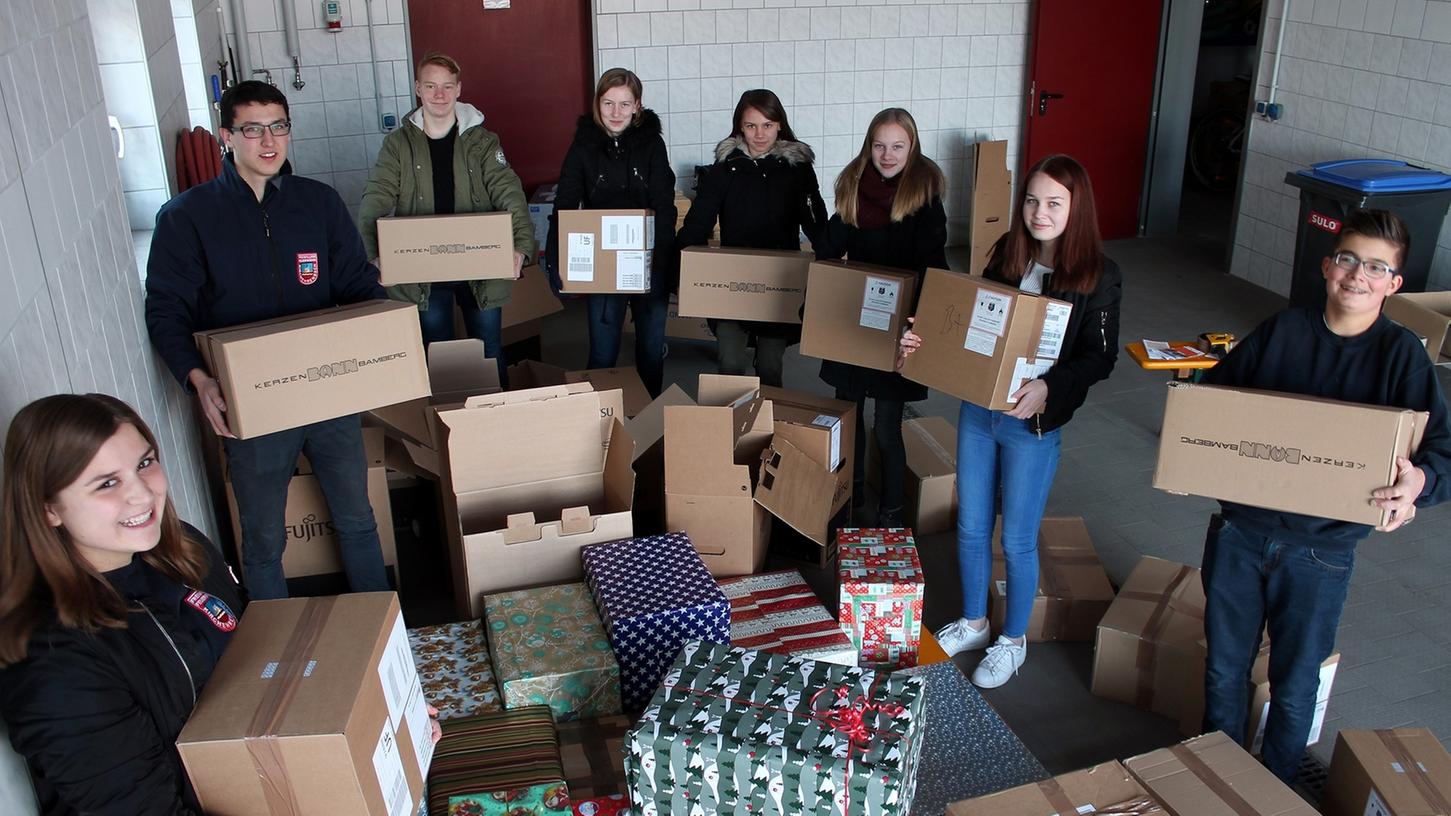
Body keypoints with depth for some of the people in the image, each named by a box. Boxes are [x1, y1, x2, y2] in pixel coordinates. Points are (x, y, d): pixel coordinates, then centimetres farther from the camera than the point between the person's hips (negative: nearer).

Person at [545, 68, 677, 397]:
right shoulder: (584, 145, -2)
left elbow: (664, 206, -8)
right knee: (603, 351, 1)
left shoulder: (651, 143, -2)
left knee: (652, 347, 13)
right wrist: (556, 260, -19)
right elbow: (565, 205, -7)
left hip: (648, 259, 1)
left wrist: (664, 257, -20)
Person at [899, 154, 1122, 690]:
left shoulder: (1099, 277, -12)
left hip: (1033, 423, -5)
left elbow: (1099, 358, -12)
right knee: (970, 527, 17)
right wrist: (924, 341, -8)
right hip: (976, 409, 5)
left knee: (1017, 541, 8)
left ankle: (1013, 640, 31)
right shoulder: (1006, 254, 3)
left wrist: (1048, 388, -30)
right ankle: (973, 622, 39)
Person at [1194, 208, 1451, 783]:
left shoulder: (1400, 354, -8)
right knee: (1223, 666, 17)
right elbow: (1212, 394, 7)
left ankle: (1276, 786, 39)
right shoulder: (1282, 331, -1)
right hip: (1238, 529, 2)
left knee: (1294, 683, 14)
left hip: (1320, 550, -2)